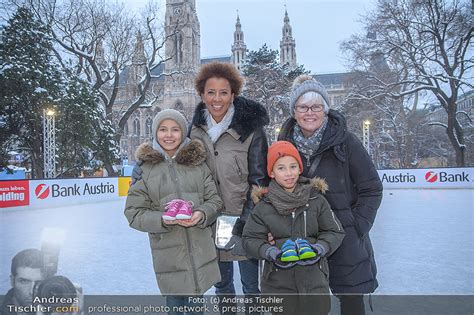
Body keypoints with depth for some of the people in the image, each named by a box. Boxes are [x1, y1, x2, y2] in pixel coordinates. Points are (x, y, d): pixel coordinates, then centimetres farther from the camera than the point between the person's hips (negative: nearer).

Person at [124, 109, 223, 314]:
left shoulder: (197, 162, 4)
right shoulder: (145, 167, -1)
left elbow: (214, 200, 6)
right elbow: (134, 213, -1)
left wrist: (202, 214, -14)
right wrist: (162, 219, -18)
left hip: (201, 250, 2)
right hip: (168, 253, -1)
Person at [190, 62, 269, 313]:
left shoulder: (251, 128, -11)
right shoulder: (196, 129, 2)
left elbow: (259, 180, -10)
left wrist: (243, 224, -14)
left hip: (245, 221, -4)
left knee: (251, 285, 7)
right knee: (222, 283, 18)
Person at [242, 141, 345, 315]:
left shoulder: (316, 200, 0)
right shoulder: (264, 206, 0)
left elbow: (335, 232, 4)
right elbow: (250, 239, 1)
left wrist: (318, 248, -13)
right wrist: (271, 252, -15)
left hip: (314, 280, 1)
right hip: (278, 282, 0)